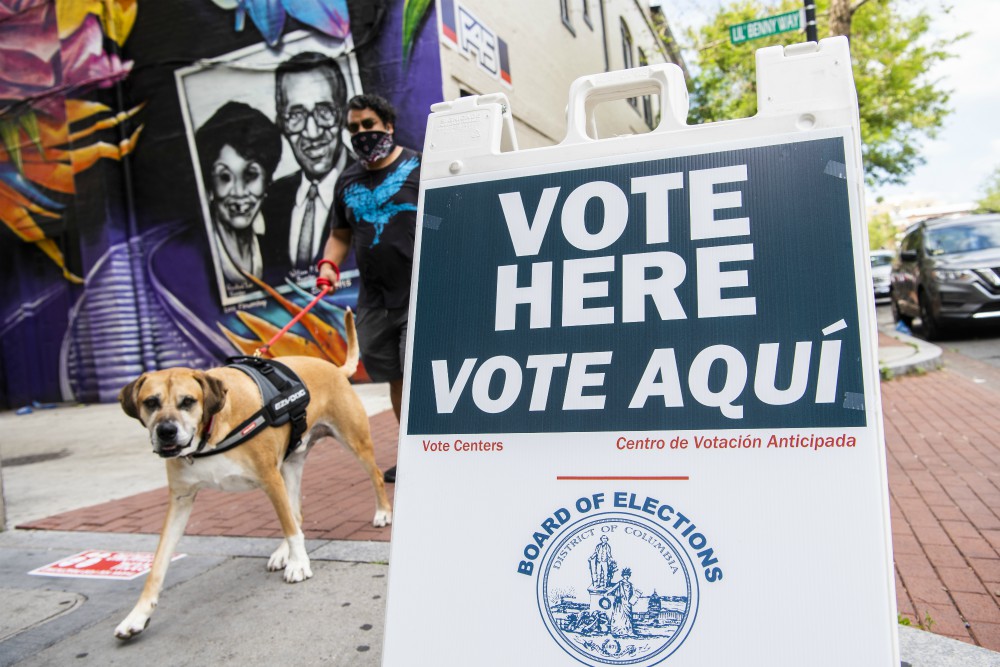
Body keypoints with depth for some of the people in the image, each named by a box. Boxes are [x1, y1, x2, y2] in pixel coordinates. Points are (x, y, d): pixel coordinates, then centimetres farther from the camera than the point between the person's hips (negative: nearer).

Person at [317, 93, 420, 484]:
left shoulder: (418, 167, -1)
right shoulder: (348, 181, 15)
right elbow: (340, 234, 21)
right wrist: (328, 264, 2)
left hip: (421, 292, -5)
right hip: (374, 297, 6)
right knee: (395, 376, 11)